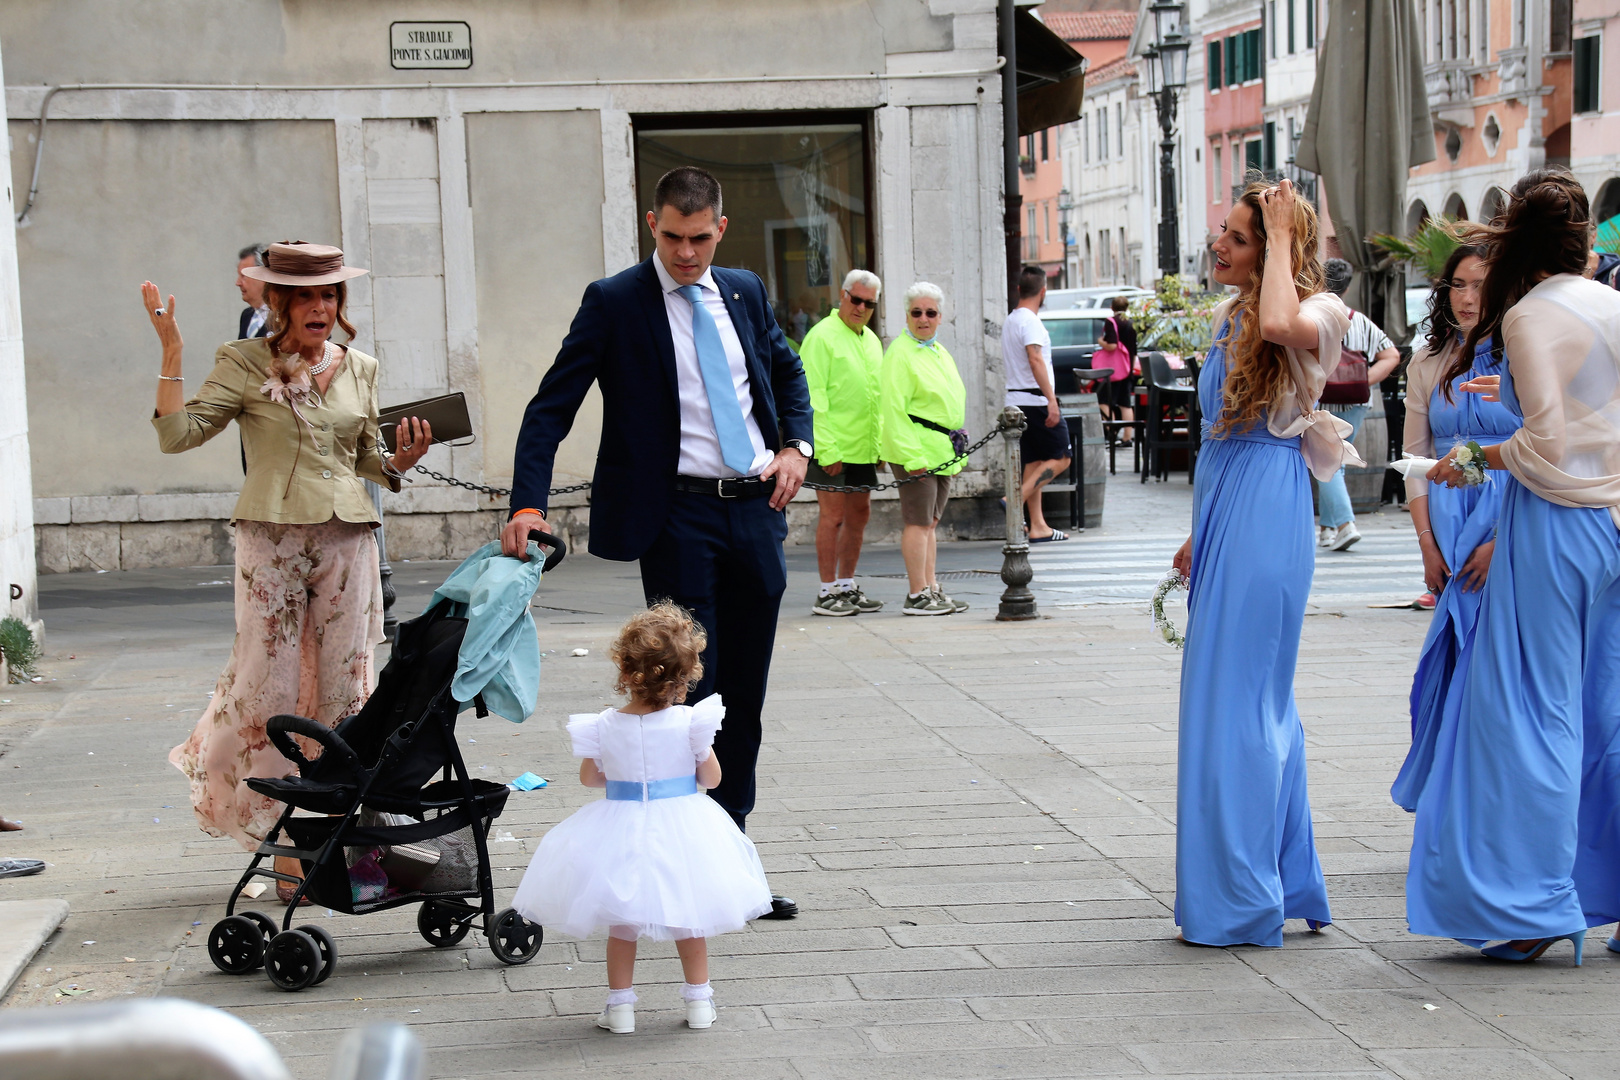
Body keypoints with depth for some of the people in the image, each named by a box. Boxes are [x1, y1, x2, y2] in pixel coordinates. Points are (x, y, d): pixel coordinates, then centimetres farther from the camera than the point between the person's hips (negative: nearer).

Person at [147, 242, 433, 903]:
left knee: (344, 688, 2)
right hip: (272, 538, -3)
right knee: (268, 687, -4)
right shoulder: (244, 364, 3)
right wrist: (171, 354, -10)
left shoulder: (359, 369, 13)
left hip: (347, 539, 3)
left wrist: (403, 458, 2)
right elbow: (177, 435, -5)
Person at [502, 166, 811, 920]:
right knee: (690, 688, -8)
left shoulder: (744, 292, 11)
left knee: (744, 694, 9)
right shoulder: (614, 302, -5)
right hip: (676, 514, -5)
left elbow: (787, 371, 27)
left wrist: (796, 445, 9)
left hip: (756, 511, 5)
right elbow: (551, 409, -8)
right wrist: (527, 505, -21)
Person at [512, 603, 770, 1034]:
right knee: (688, 918, 17)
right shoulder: (690, 722, -15)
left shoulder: (604, 727, -14)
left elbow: (589, 777, 1)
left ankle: (620, 1005, 18)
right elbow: (710, 778, -5)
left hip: (621, 830, 0)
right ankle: (699, 1001, 24)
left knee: (621, 921, 15)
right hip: (681, 826, 0)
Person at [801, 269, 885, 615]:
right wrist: (826, 450, -18)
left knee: (859, 515, 11)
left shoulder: (872, 340, 15)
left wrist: (880, 443, 14)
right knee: (832, 515, -6)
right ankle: (828, 592, -1)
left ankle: (847, 586, 20)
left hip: (863, 447, 8)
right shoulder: (822, 336, -9)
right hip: (831, 447, -8)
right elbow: (812, 397, -14)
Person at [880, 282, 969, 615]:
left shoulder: (939, 351, 17)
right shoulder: (900, 353, -11)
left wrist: (955, 449, 20)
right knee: (918, 521, -8)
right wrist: (912, 456, -22)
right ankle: (917, 596, -6)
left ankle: (932, 588, 16)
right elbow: (893, 408, -17)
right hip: (914, 450, -9)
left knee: (930, 522, 12)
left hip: (941, 451, 9)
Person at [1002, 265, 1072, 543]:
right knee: (1060, 458, -4)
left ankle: (1038, 526, 6)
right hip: (1036, 400, -9)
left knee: (1033, 462, 8)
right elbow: (1036, 361, -24)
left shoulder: (1010, 320, 15)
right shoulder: (1030, 321, -13)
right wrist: (1051, 401, -27)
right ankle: (1017, 498, -16)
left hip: (1017, 400, 9)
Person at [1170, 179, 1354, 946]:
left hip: (1265, 512, -9)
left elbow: (1282, 322, -34)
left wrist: (1281, 237, -19)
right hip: (1224, 511, 9)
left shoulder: (1315, 311, -8)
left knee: (1238, 698, -7)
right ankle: (1288, 885, 20)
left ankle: (1243, 900, -1)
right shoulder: (1232, 319, 18)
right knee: (1259, 700, 12)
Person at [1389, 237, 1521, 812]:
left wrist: (1502, 542, -14)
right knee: (1453, 666, 3)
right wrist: (1428, 545, 2)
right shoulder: (1428, 366, 11)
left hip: (1514, 529, -4)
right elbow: (1417, 461, 12)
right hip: (1448, 526, 4)